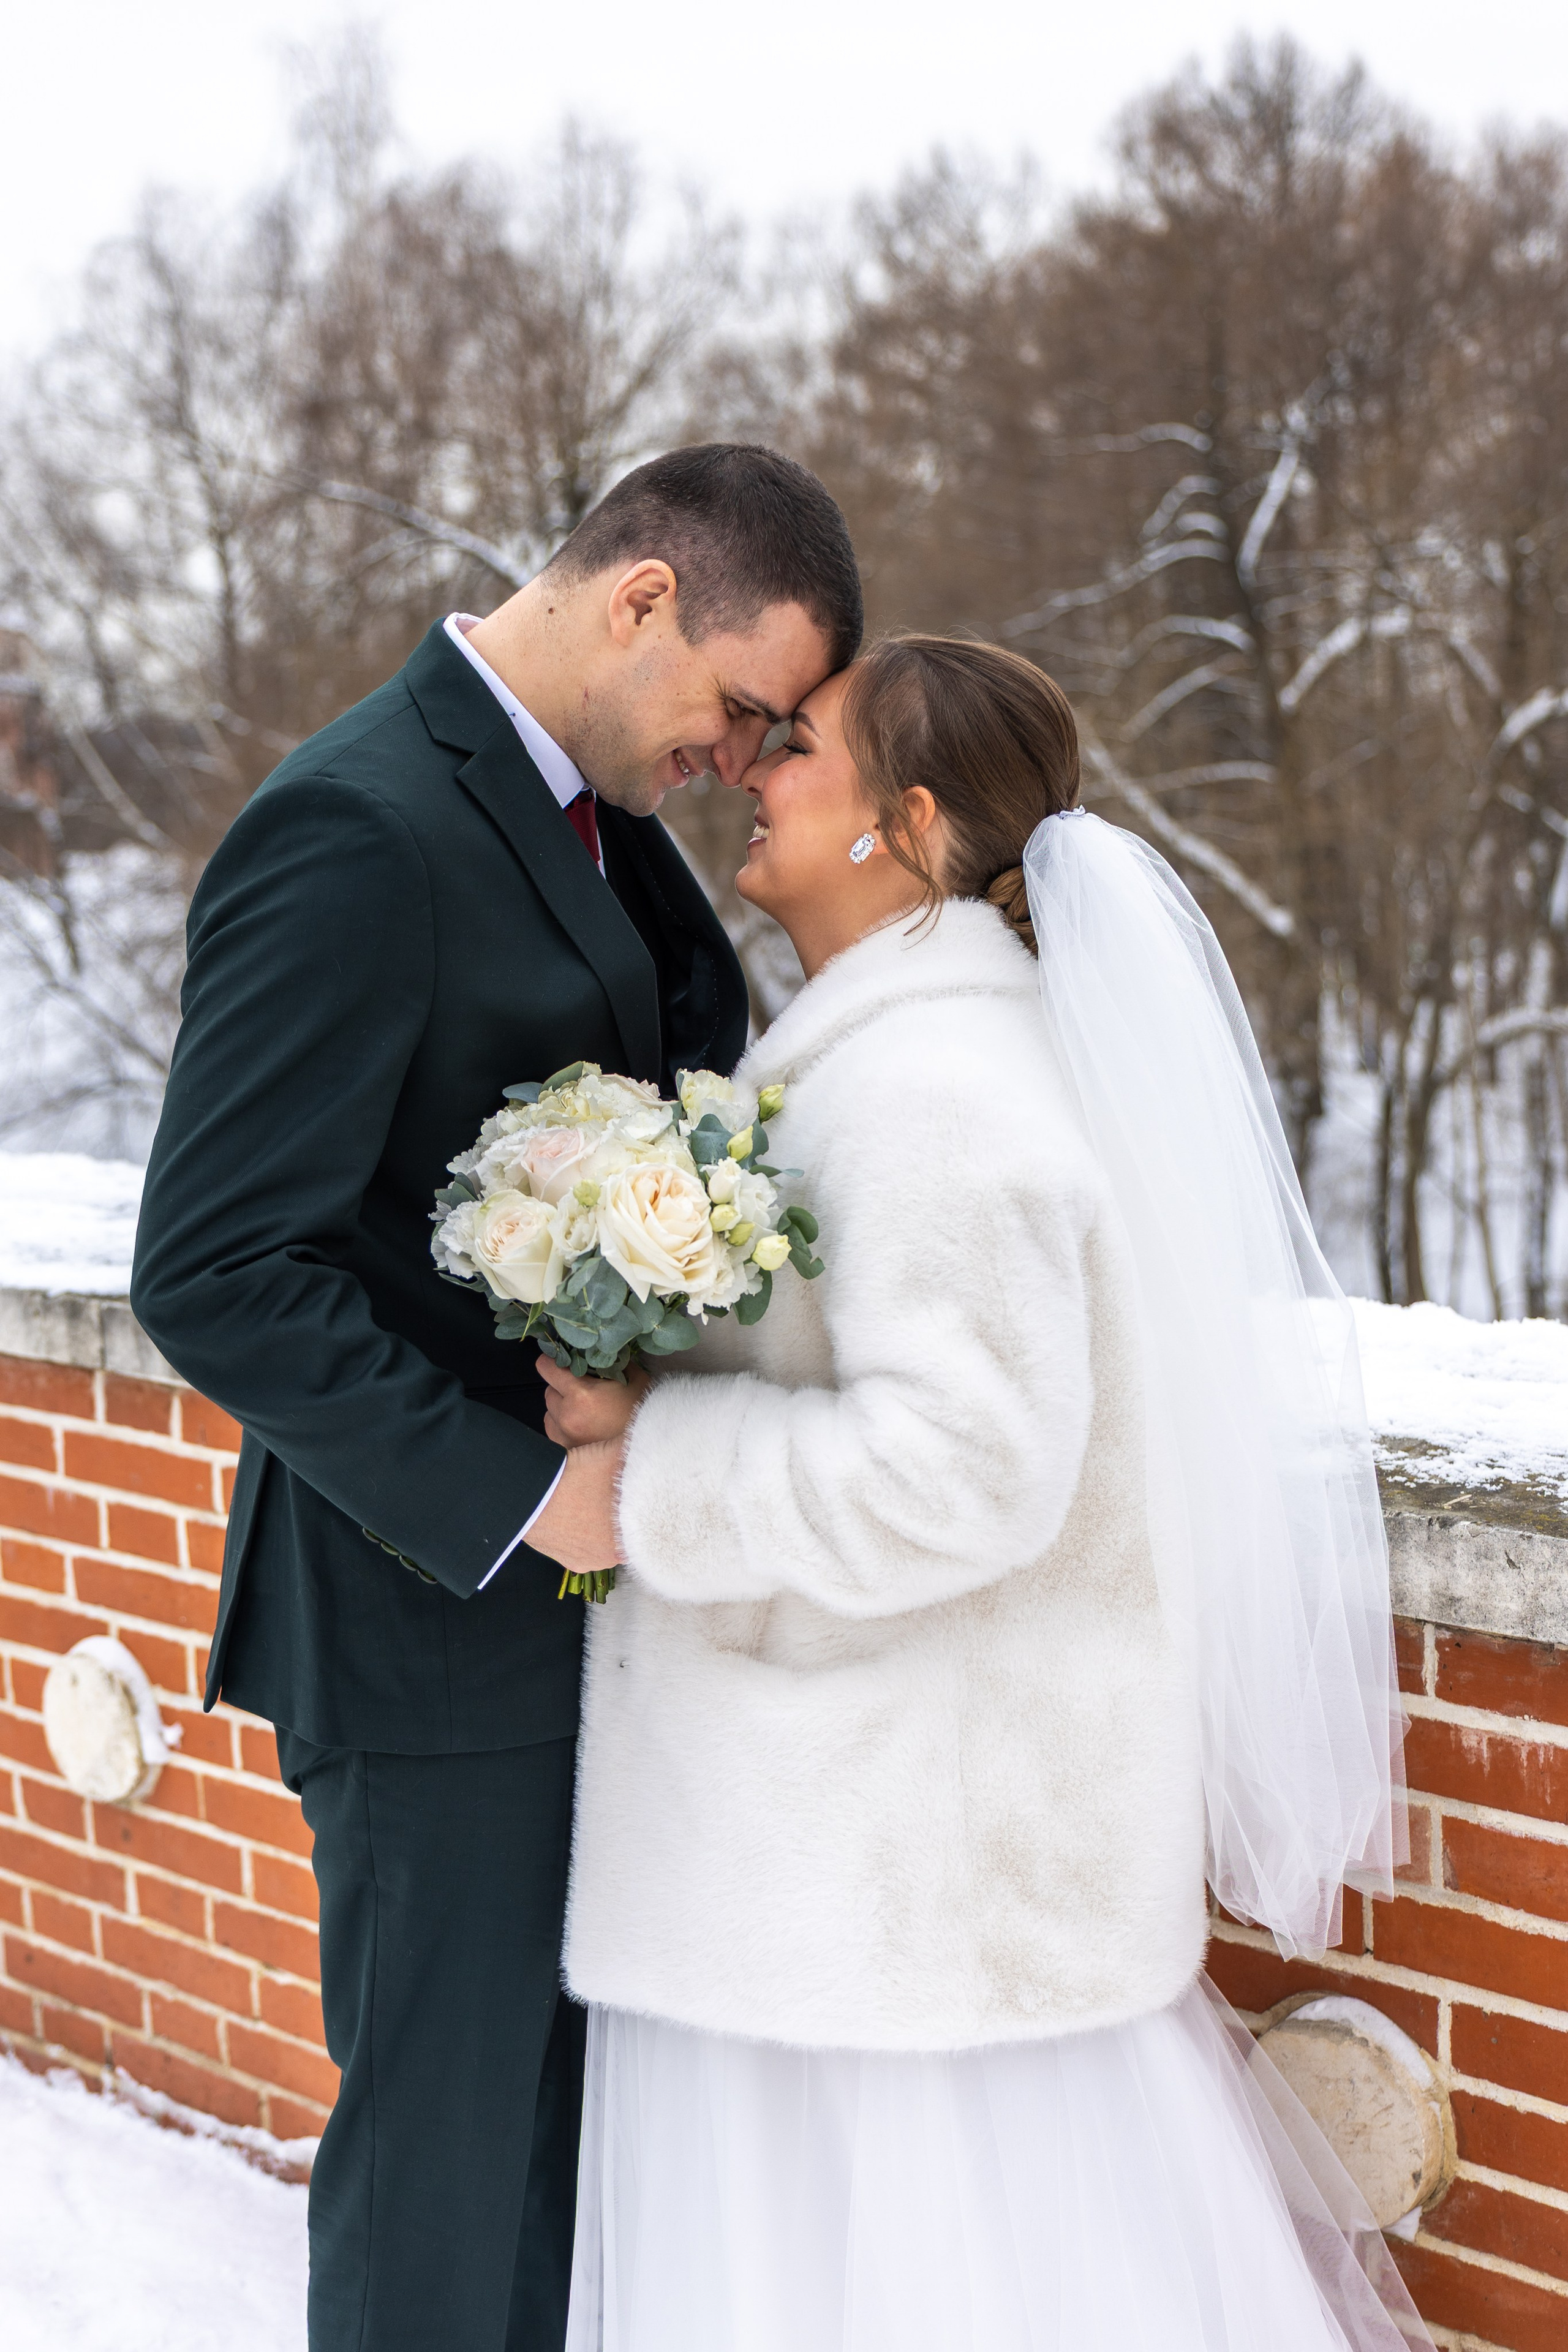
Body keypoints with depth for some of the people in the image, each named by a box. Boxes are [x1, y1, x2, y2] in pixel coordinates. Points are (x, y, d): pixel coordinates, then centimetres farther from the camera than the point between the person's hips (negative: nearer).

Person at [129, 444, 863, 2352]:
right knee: (448, 2151, 6)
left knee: (570, 2121, 19)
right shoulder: (357, 835, -21)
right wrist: (513, 1497, -24)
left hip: (570, 1573, 9)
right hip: (437, 1627, -9)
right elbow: (215, 1275, -25)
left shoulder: (583, 811, 10)